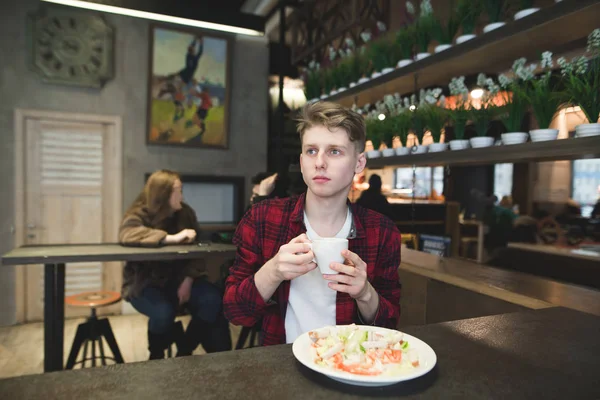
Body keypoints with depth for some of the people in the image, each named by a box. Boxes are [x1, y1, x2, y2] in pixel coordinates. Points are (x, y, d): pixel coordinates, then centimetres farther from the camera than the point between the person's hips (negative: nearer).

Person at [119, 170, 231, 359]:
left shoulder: (186, 213, 0)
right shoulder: (140, 213, -12)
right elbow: (127, 234, -36)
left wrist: (188, 280, -17)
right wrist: (172, 238, -40)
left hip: (177, 278, 4)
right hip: (145, 282, -3)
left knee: (213, 300, -21)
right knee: (163, 312, -33)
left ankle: (184, 350, 3)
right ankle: (156, 355, 3)